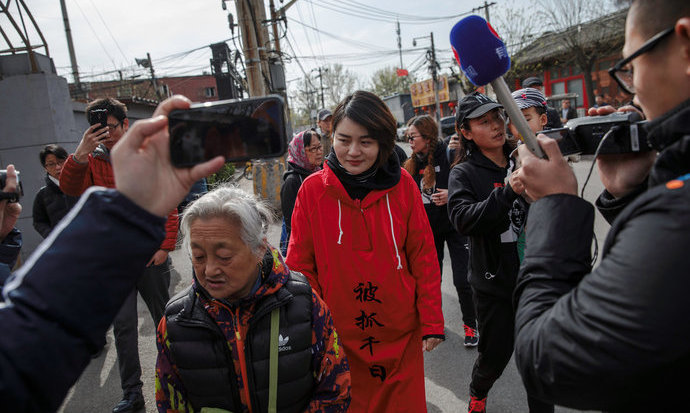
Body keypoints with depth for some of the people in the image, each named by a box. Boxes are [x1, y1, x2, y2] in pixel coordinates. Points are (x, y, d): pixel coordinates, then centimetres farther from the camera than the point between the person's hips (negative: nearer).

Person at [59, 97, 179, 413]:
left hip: (151, 254, -1)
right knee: (123, 325, 5)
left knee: (163, 318, 12)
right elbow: (70, 189, -14)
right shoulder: (92, 161, 4)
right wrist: (80, 153, -28)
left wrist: (165, 246, -7)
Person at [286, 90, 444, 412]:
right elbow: (301, 266, -3)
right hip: (339, 337, 0)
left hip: (401, 333, 1)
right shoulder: (313, 190, -10)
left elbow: (424, 256, -2)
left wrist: (432, 322, -2)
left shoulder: (402, 184, -8)